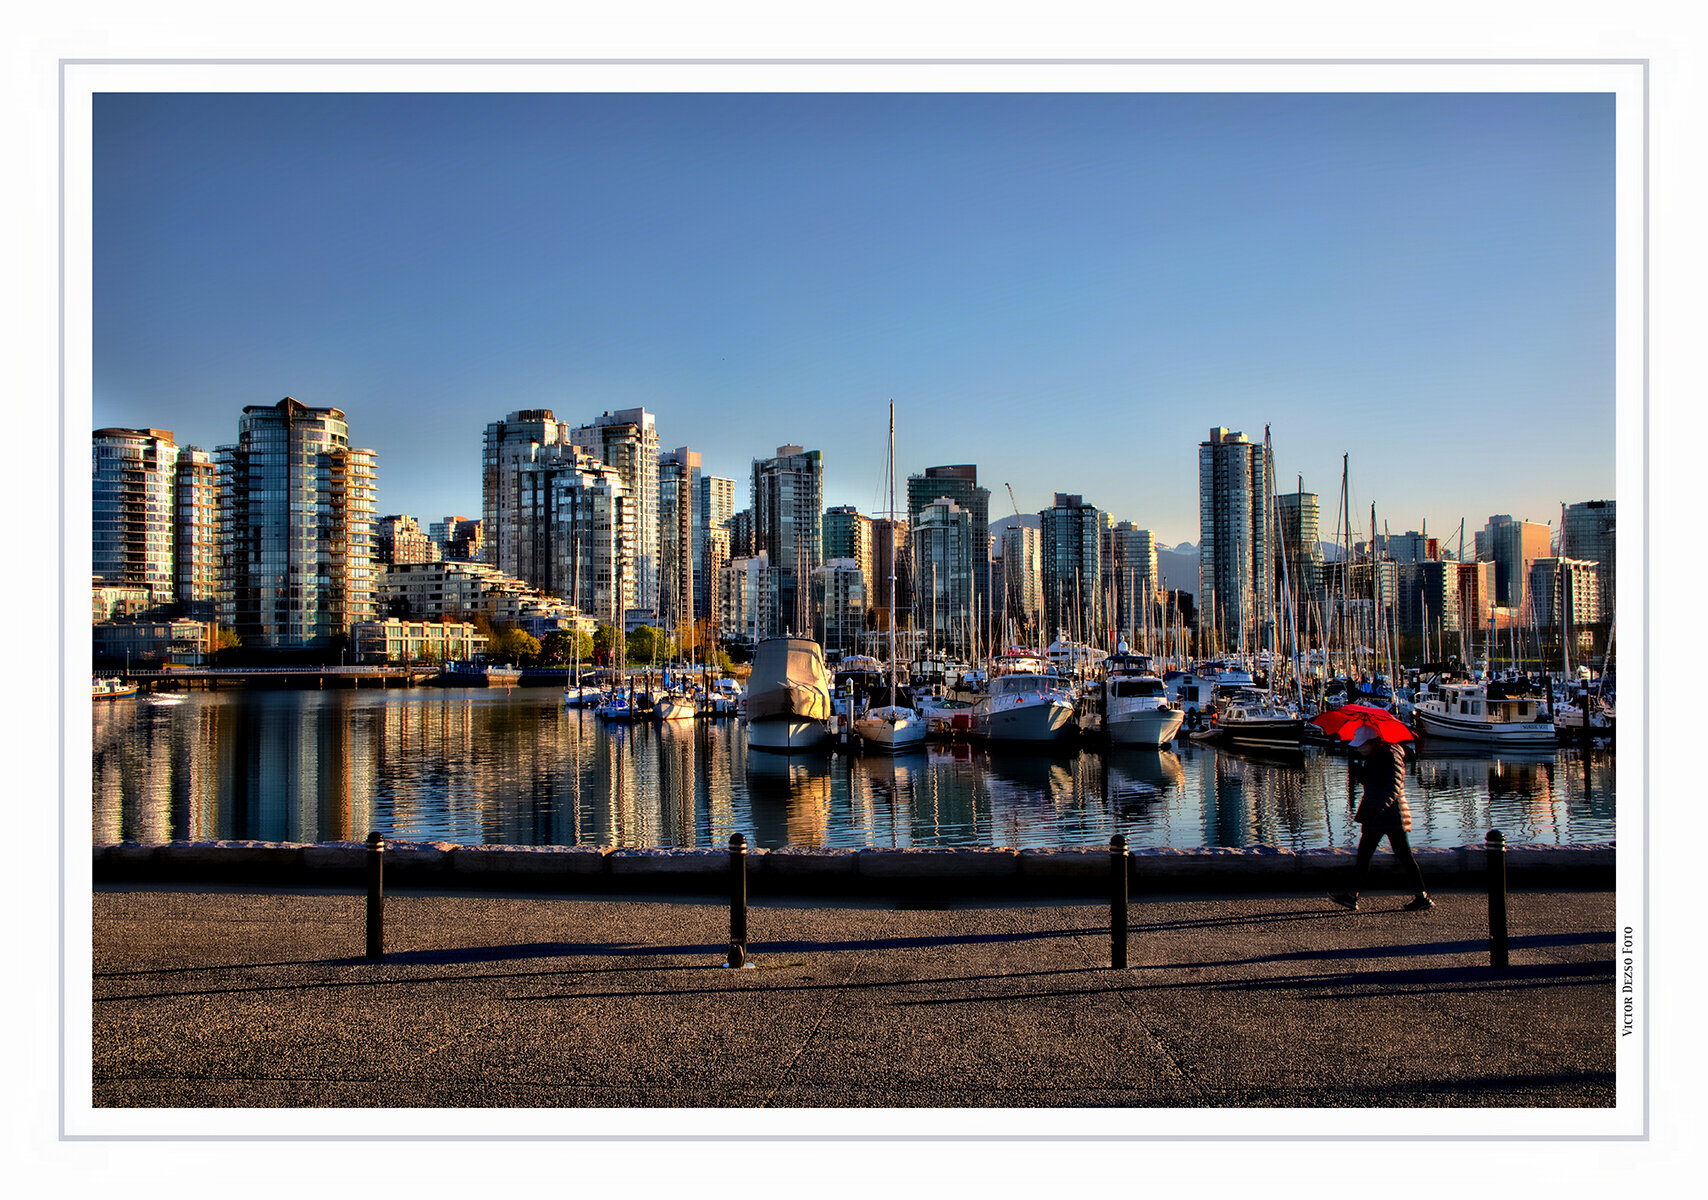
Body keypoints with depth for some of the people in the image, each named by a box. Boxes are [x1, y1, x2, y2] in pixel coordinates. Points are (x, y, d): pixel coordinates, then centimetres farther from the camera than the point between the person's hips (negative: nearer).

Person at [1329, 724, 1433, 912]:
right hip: (1375, 814, 9)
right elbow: (1366, 780, 19)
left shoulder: (1391, 757, -16)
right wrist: (1358, 768, -2)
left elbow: (1394, 787, -25)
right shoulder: (1372, 757, 11)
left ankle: (1424, 897, 10)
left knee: (1403, 856, -1)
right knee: (1364, 854, 7)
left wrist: (1379, 809, -35)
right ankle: (1352, 896, 9)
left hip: (1391, 814, -9)